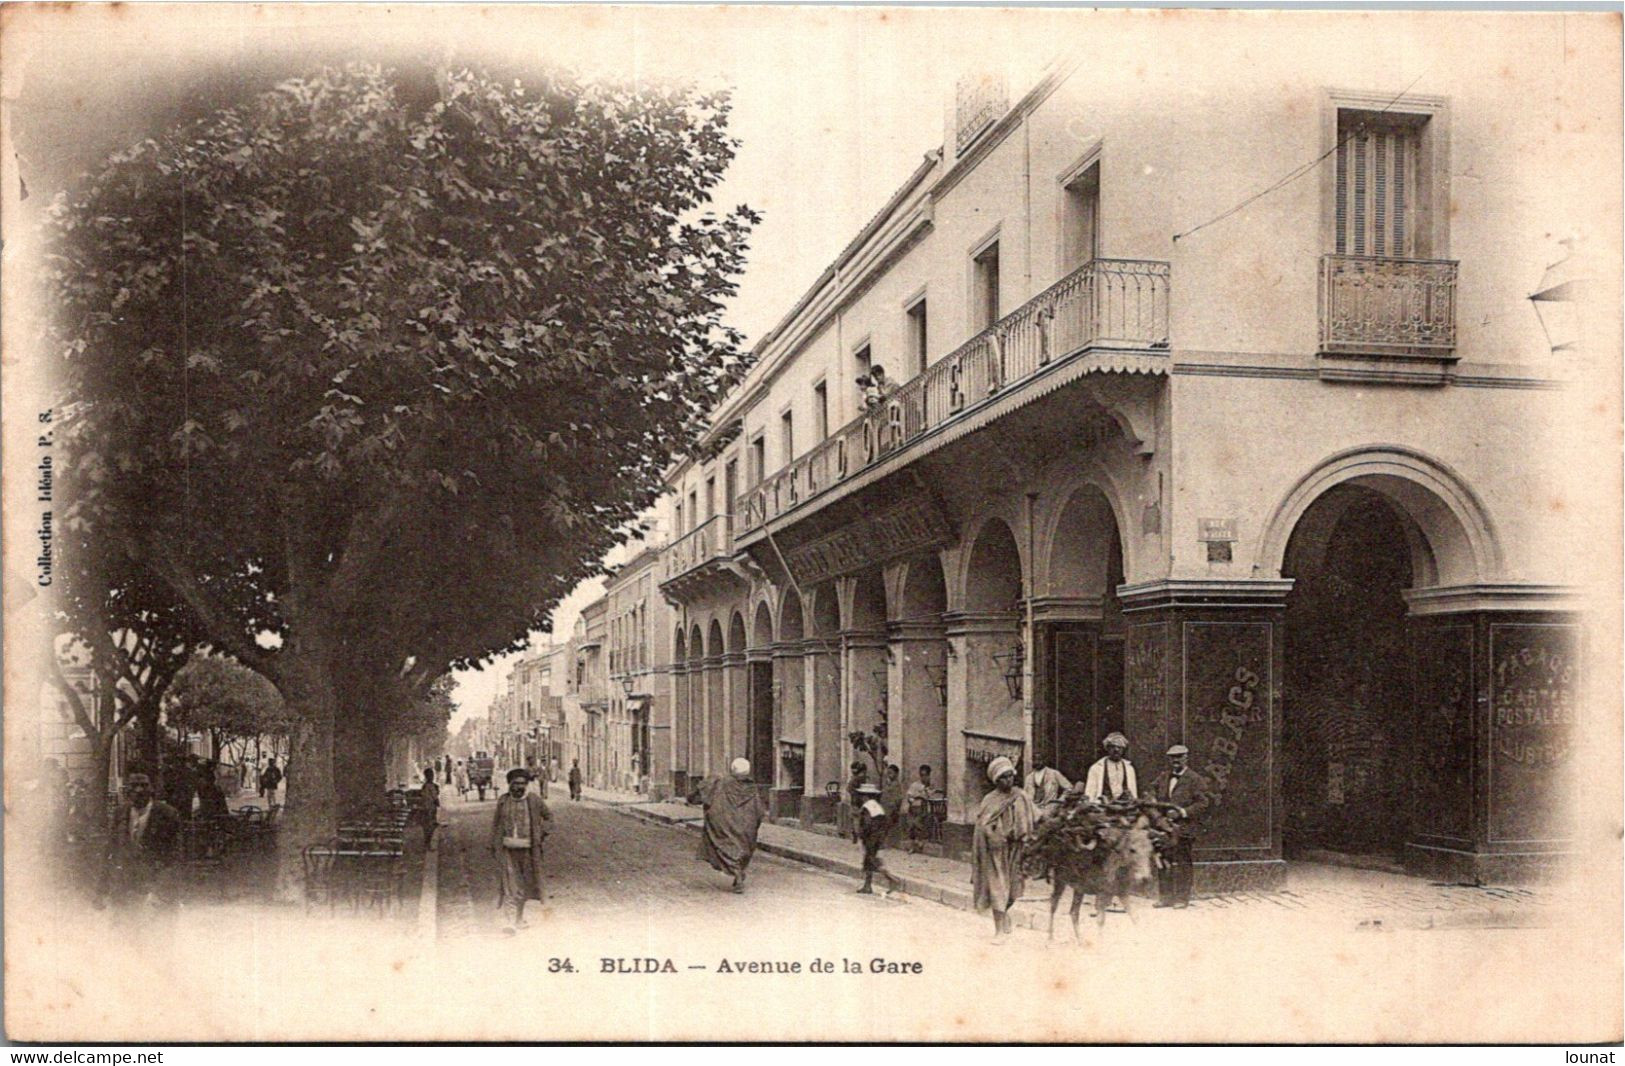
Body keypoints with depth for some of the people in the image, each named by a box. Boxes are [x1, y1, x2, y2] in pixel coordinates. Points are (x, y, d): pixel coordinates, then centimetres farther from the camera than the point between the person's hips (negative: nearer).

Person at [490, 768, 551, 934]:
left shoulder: (534, 800, 0)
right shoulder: (503, 801, 3)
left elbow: (549, 816, 13)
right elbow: (496, 824, 13)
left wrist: (541, 833, 2)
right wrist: (493, 845, 9)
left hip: (527, 849, 1)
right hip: (507, 849, -1)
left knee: (524, 884, 12)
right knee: (510, 884, -9)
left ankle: (519, 918, 28)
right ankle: (509, 922, -10)